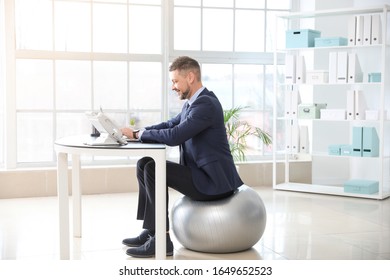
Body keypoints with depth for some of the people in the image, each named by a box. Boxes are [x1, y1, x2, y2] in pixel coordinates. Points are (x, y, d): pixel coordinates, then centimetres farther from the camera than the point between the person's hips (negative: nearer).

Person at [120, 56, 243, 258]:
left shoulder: (206, 103, -20)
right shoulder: (193, 102, 12)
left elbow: (174, 136, -28)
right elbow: (169, 125, 14)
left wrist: (142, 134, -14)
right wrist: (137, 133, -2)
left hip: (213, 180, -10)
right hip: (200, 173, 10)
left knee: (154, 169, -22)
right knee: (144, 165, 7)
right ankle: (151, 230, 9)